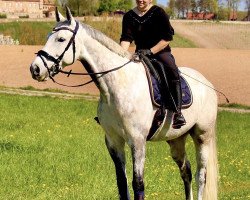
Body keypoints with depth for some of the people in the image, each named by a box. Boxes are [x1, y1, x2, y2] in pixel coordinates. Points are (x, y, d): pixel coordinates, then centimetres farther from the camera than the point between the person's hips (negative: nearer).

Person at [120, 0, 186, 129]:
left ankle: (177, 113, -36)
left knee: (173, 72, -31)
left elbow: (167, 37, -10)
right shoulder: (129, 17, 3)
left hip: (161, 52, -4)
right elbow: (126, 38, -7)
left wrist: (150, 51, -20)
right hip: (140, 54, 4)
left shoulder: (158, 13, -6)